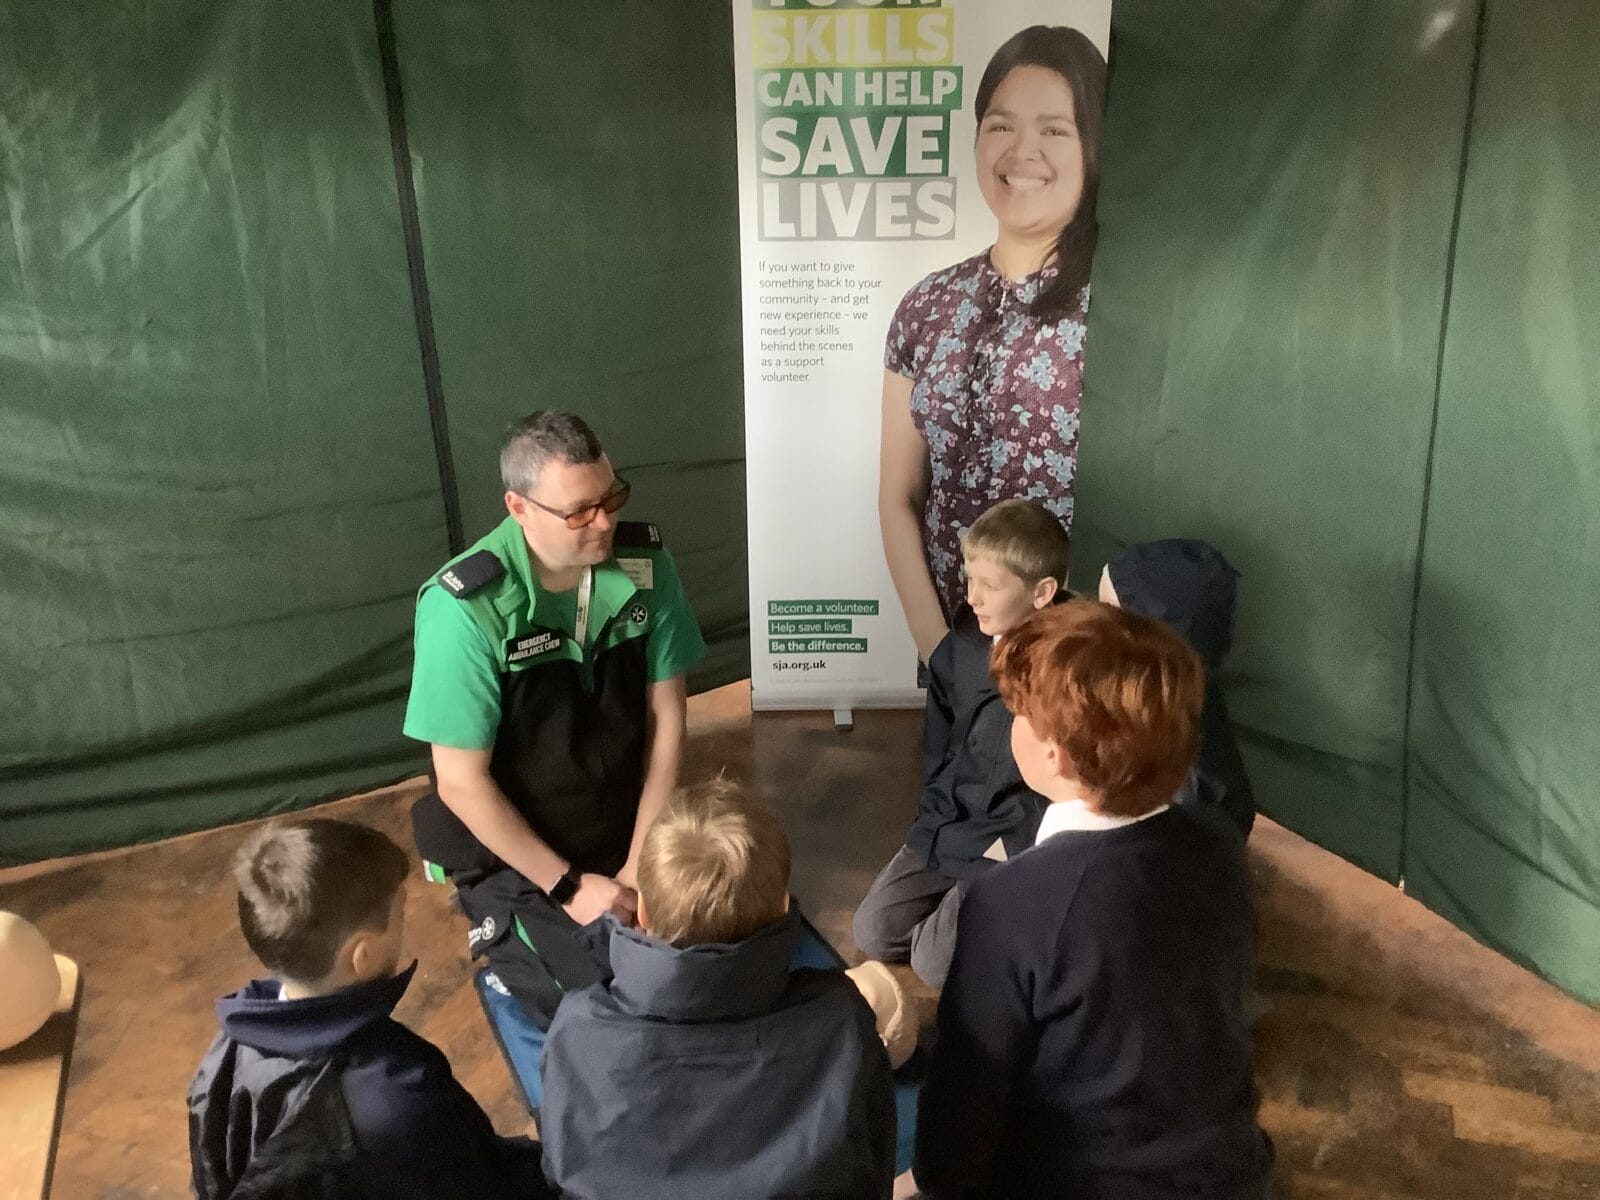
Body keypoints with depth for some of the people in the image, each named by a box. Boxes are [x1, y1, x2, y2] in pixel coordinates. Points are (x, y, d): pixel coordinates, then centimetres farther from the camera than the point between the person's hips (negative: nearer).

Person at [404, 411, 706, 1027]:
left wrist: (642, 863, -9)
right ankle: (510, 942, 14)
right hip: (516, 858, -4)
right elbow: (462, 782, -18)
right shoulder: (465, 609, -25)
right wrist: (569, 887, -15)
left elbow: (666, 717, -4)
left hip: (630, 832, 4)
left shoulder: (645, 563, -11)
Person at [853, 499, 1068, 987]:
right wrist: (941, 828, -1)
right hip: (951, 828, 6)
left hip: (1021, 844, -6)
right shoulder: (959, 649, -1)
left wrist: (1009, 848, -17)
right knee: (873, 933, -1)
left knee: (935, 961, -13)